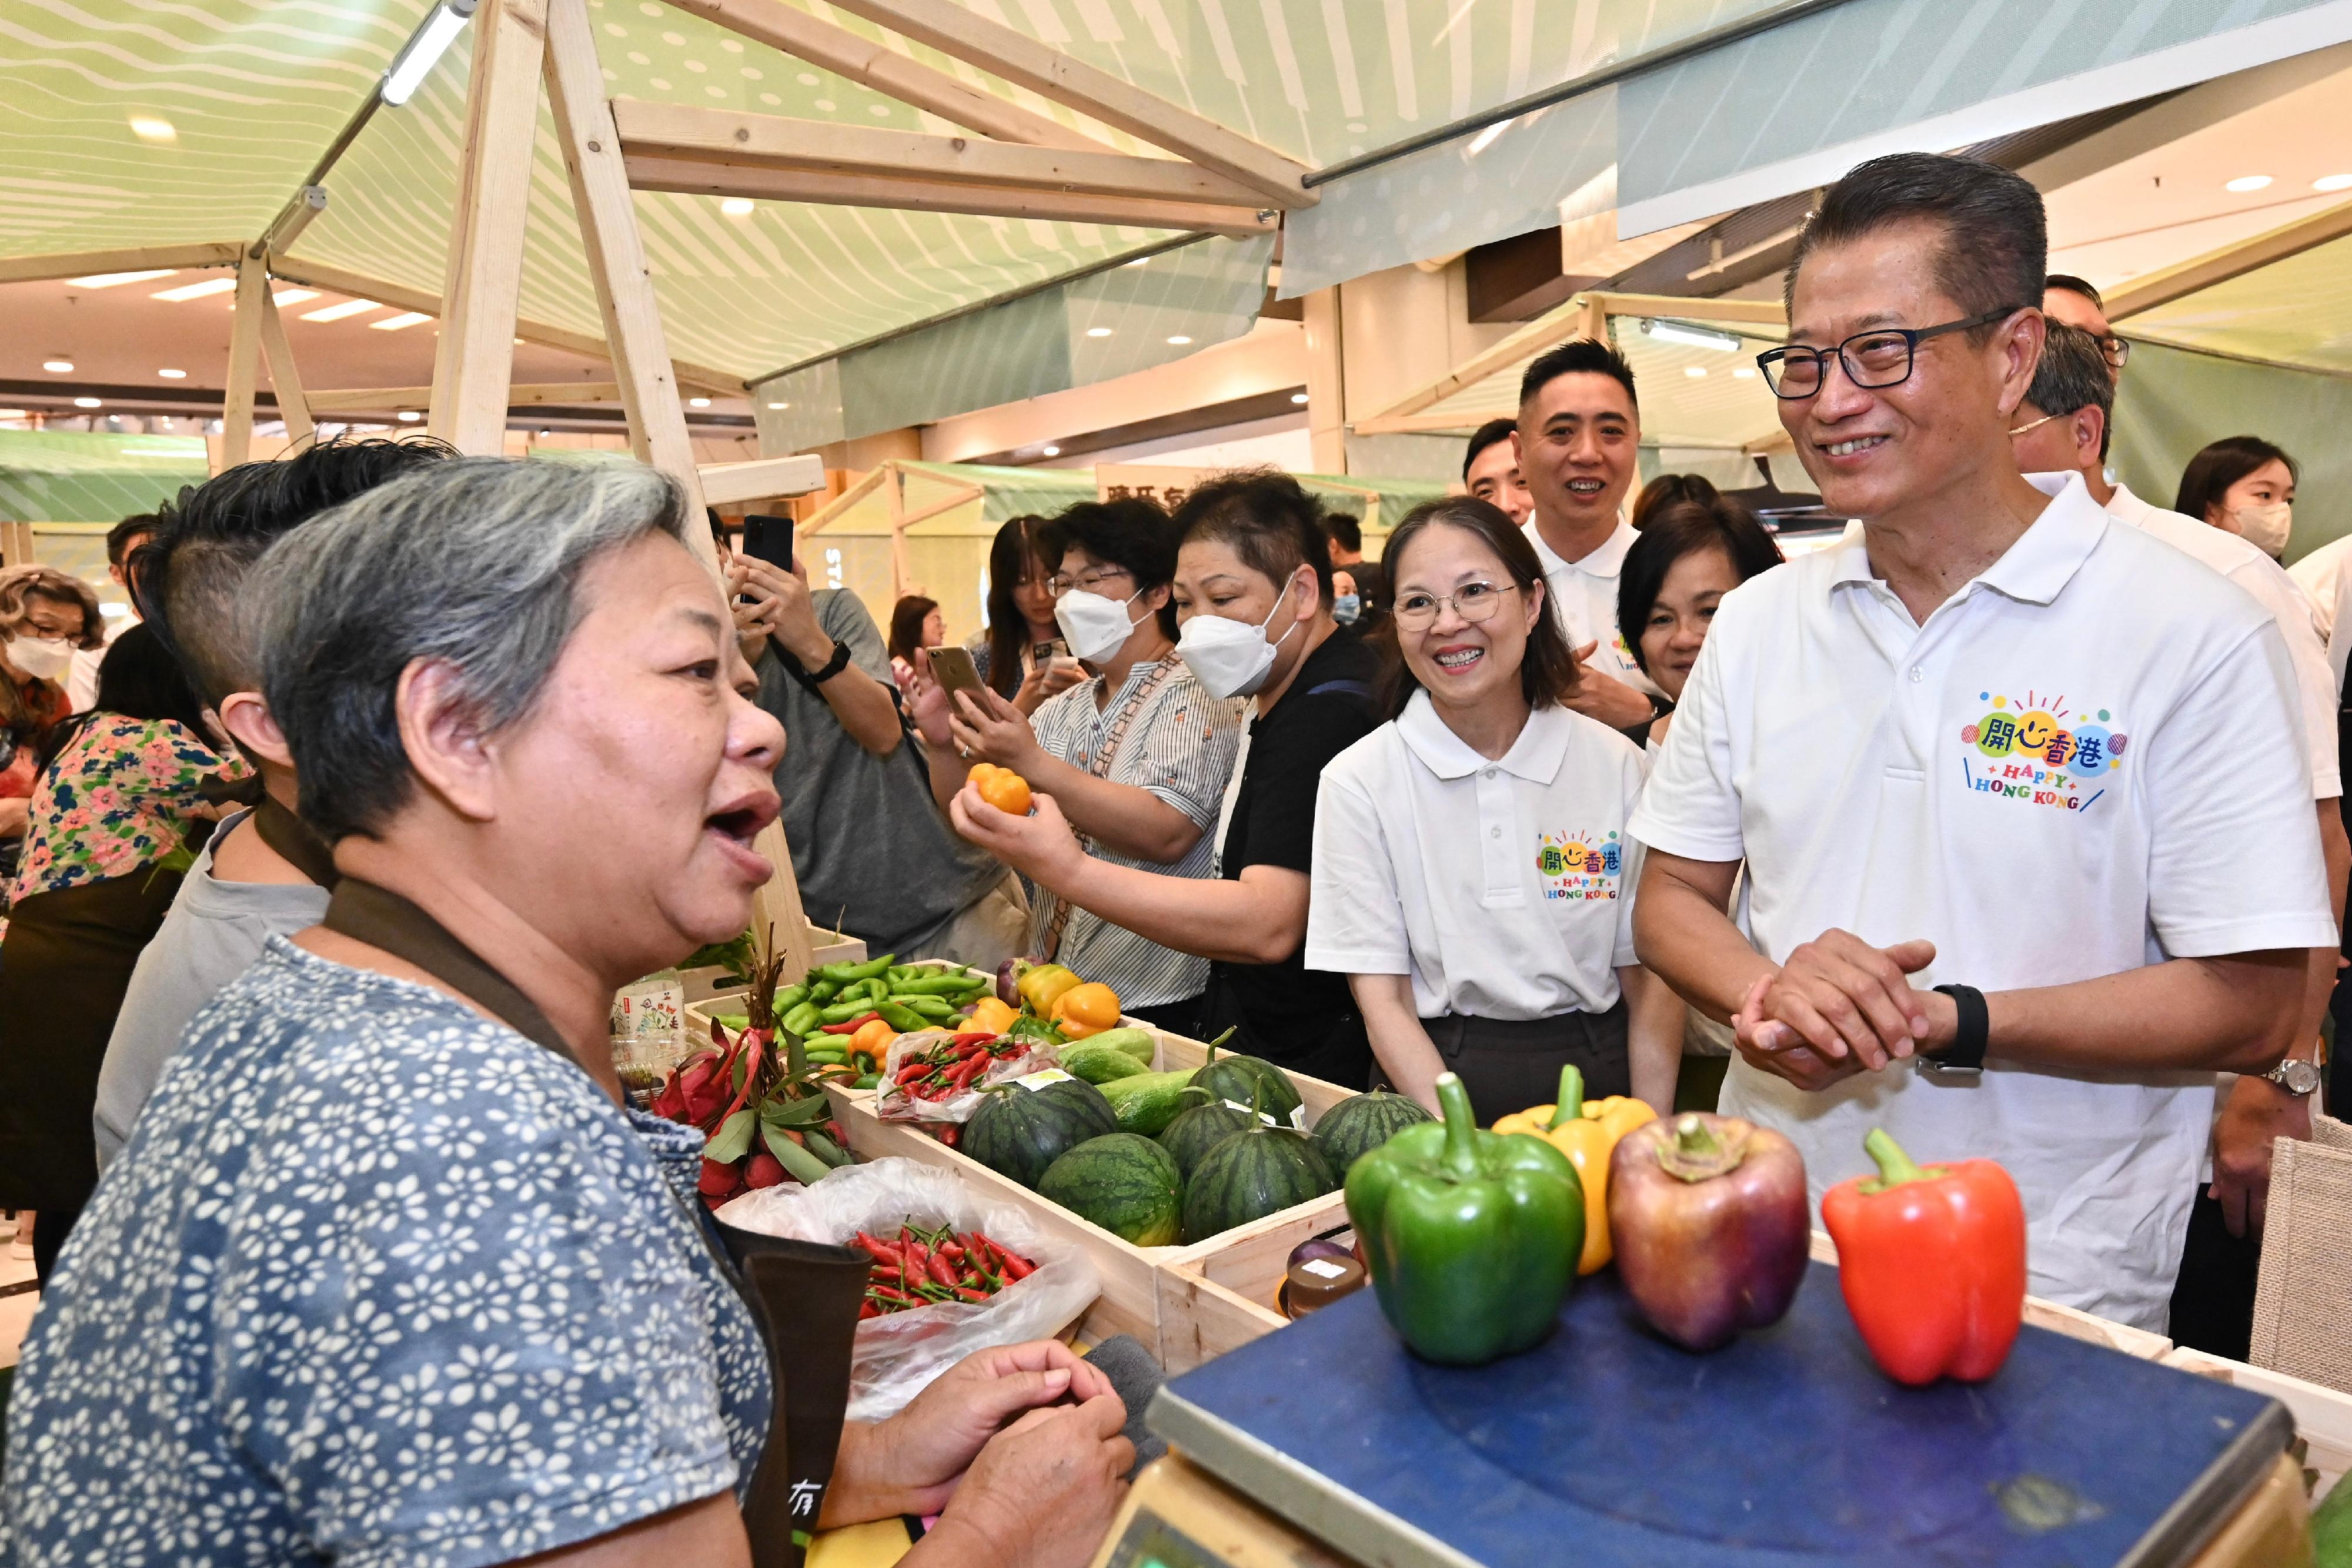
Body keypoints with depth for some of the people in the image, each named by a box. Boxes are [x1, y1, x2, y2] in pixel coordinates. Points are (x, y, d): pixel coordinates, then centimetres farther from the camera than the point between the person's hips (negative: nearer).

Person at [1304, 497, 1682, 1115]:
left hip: (1599, 1081, 2)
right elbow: (1383, 1000, -4)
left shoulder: (1617, 766, 1)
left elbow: (1652, 982, 4)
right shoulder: (1358, 781, -3)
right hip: (1434, 1077, -1)